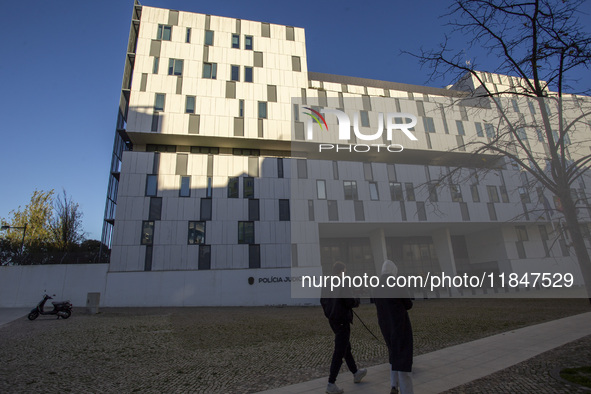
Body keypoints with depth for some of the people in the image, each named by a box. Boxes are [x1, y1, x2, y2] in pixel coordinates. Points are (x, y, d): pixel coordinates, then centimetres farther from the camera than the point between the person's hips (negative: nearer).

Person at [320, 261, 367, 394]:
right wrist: (357, 301, -1)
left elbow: (322, 300, 10)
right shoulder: (342, 285, -21)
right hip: (342, 321, -8)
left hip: (332, 320, 8)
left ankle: (356, 373, 42)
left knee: (346, 348, 24)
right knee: (339, 353, 1)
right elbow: (351, 302, -21)